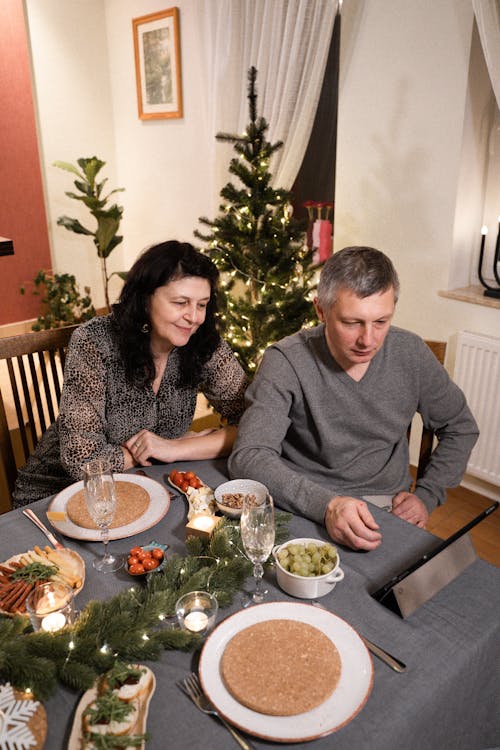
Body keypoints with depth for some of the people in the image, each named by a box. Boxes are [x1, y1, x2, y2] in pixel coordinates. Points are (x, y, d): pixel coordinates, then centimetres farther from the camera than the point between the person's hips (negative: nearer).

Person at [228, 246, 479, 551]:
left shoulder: (410, 353, -4)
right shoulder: (287, 362, -16)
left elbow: (461, 427, 11)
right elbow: (248, 456, -23)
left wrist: (427, 495, 0)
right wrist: (326, 504, -35)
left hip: (388, 505, 3)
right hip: (306, 508, -3)